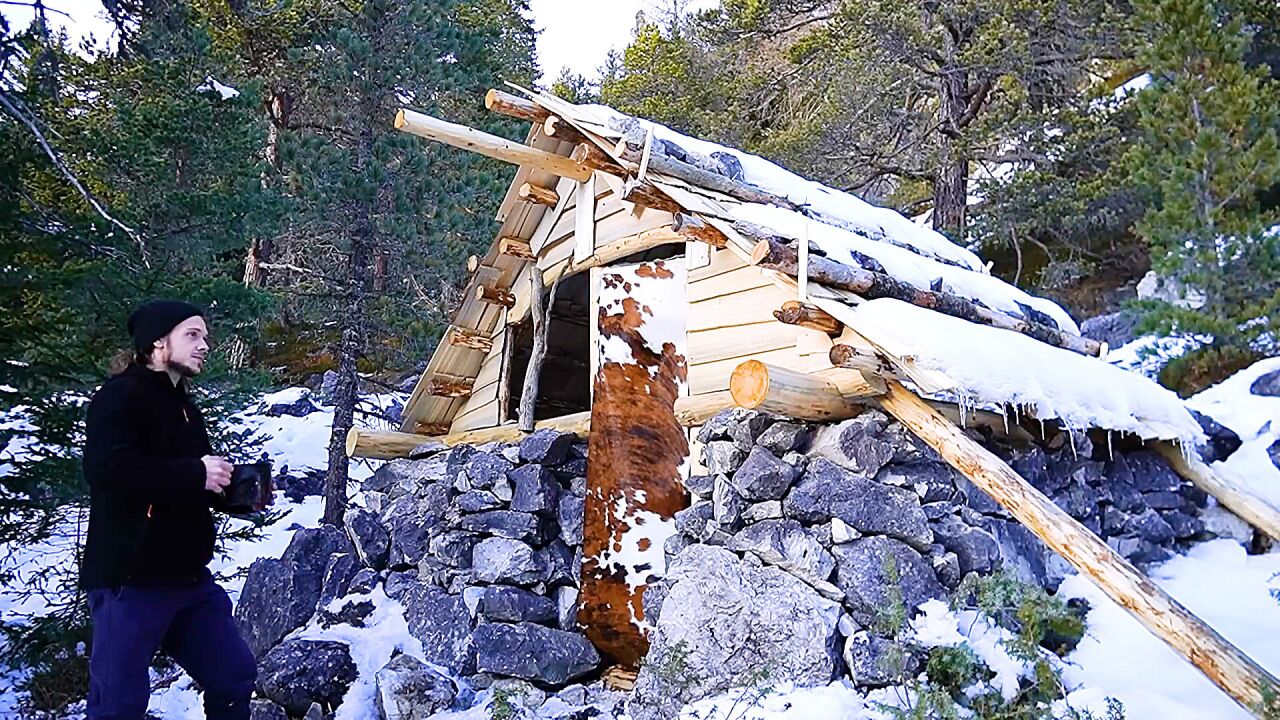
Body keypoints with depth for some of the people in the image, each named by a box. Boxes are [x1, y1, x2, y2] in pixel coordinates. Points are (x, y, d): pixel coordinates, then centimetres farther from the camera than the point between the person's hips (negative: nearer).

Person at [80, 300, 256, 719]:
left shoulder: (182, 406, 17)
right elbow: (107, 467, -29)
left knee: (235, 677, 14)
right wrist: (195, 474, -22)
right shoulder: (120, 395, -10)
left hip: (189, 577, 8)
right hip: (130, 579, -8)